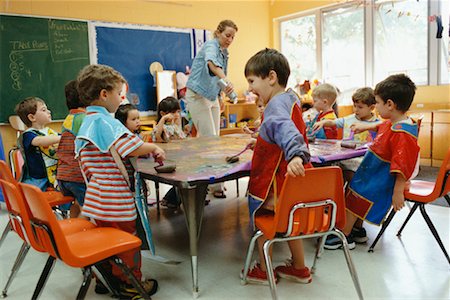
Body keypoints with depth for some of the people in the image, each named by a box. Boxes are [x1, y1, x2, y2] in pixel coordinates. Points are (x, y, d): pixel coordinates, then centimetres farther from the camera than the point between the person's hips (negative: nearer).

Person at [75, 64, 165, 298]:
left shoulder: (86, 123, 10)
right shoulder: (104, 121, -20)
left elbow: (82, 156, 17)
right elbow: (134, 148, -30)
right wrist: (154, 148, -11)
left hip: (97, 197, 9)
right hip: (116, 199, -9)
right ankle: (129, 285, 21)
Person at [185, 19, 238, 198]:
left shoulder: (224, 53, 12)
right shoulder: (211, 46, -15)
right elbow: (211, 63, -40)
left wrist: (219, 98, 24)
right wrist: (225, 79, -57)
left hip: (212, 97, 9)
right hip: (198, 96, -9)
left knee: (215, 138, 8)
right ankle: (214, 185, -7)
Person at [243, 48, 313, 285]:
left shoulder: (276, 104, -23)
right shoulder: (291, 98, 8)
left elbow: (287, 130, -43)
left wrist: (295, 155, -59)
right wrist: (260, 140, 29)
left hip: (273, 180, -9)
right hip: (290, 180, 9)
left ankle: (263, 271, 29)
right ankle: (299, 268, 36)